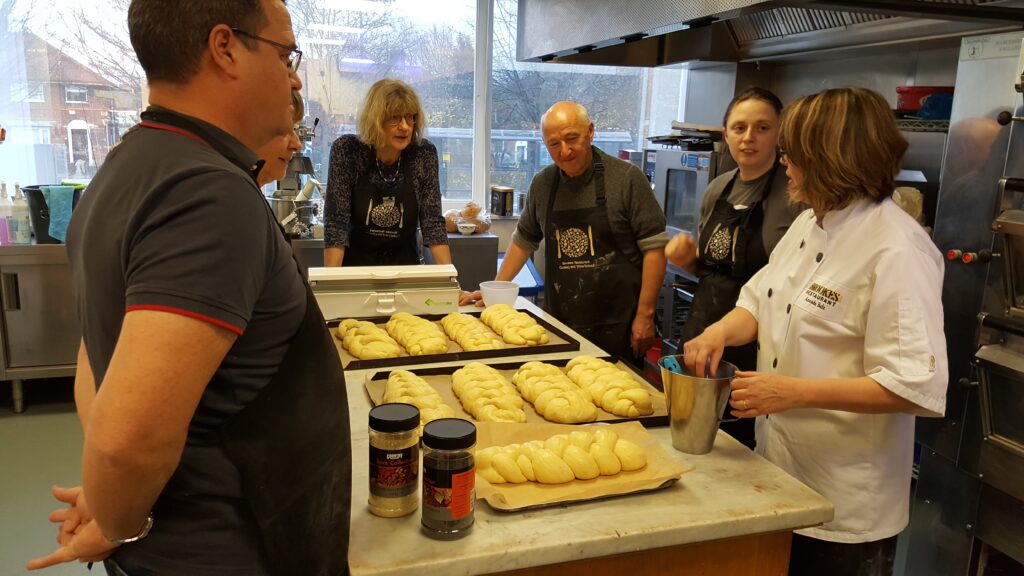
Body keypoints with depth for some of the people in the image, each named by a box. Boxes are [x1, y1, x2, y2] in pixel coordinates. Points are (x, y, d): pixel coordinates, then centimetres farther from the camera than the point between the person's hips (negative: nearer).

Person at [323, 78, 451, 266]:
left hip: (405, 263, 2)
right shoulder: (346, 150, -11)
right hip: (355, 262, -2)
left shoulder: (424, 153, -6)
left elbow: (432, 221, -6)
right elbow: (336, 220, -13)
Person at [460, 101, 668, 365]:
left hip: (617, 326, -3)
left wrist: (645, 315, -11)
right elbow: (524, 241, 19)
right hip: (558, 322, 4)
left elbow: (654, 246, -7)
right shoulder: (542, 184, 7)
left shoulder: (626, 178, -7)